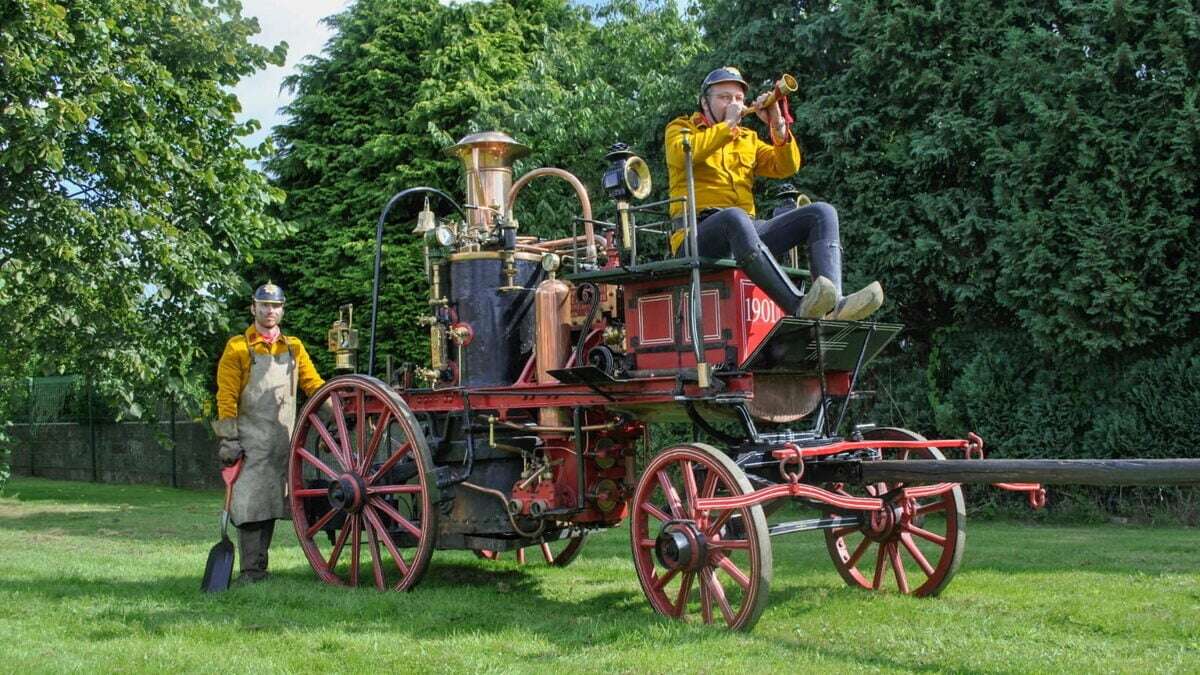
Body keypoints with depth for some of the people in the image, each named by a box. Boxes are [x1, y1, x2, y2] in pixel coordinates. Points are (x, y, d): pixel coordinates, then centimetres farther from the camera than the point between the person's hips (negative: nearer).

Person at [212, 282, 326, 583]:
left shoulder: (293, 347, 13)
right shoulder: (237, 347, 0)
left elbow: (313, 384, 11)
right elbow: (226, 397, -4)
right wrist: (228, 439, -11)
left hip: (285, 440, 4)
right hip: (251, 441, -4)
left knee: (269, 504, 9)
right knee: (251, 505, -6)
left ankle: (259, 567, 17)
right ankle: (252, 571, -1)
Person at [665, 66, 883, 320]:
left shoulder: (748, 139, 29)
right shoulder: (682, 127, 16)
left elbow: (787, 167, 13)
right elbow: (682, 153, -10)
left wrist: (778, 126, -1)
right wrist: (727, 125, -5)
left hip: (746, 232, 6)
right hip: (699, 232, -6)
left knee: (822, 212, -11)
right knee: (734, 217, -41)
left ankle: (833, 305, -36)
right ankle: (800, 308, -53)